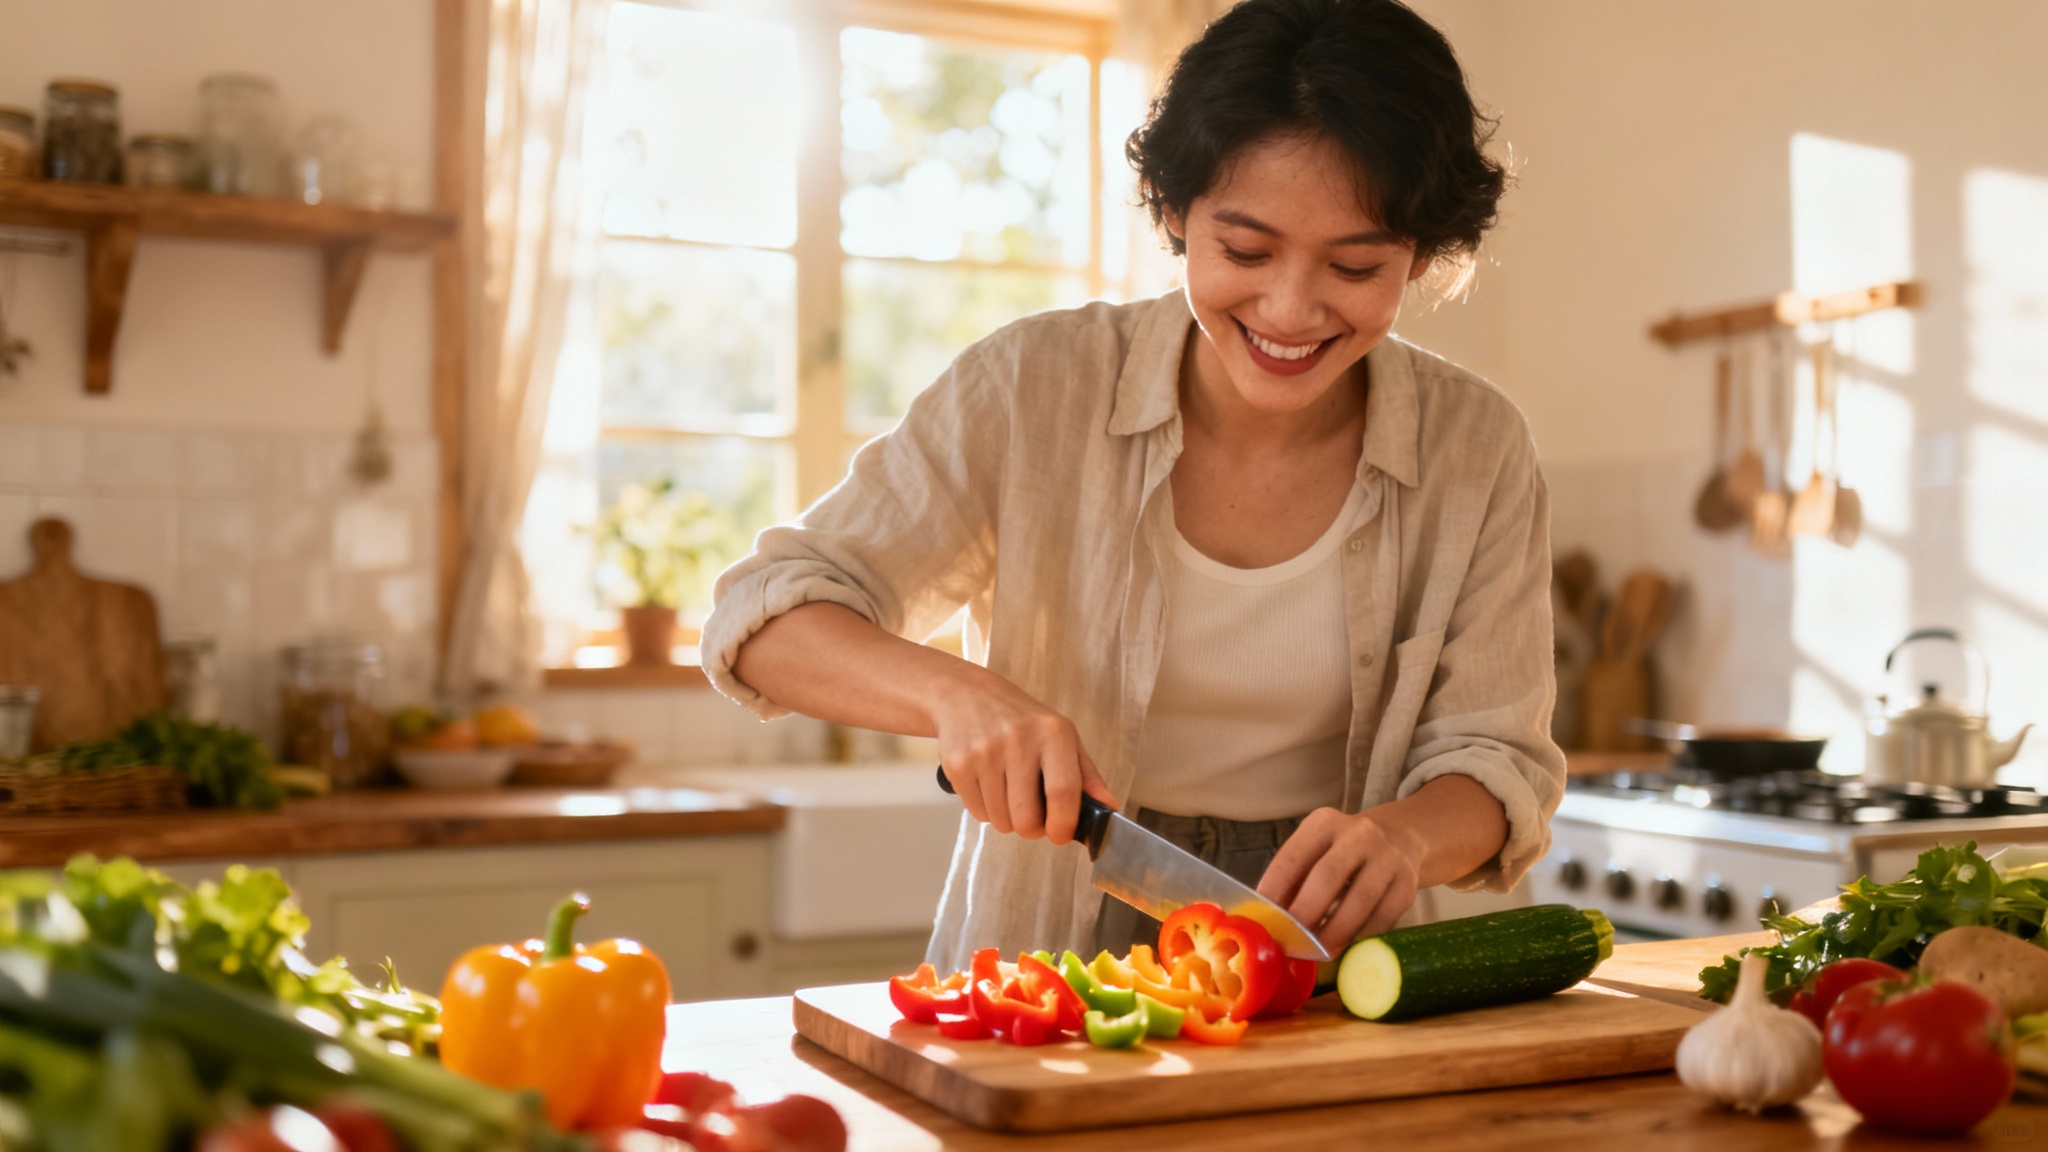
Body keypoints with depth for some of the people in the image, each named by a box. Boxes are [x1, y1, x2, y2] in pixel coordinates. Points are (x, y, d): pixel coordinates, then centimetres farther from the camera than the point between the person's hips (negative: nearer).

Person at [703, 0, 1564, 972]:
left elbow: (1494, 759, -2)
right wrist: (955, 691, -29)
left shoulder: (1477, 451, -4)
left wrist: (1404, 836, -26)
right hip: (1037, 992, -2)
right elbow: (765, 618, -8)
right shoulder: (1033, 389, -10)